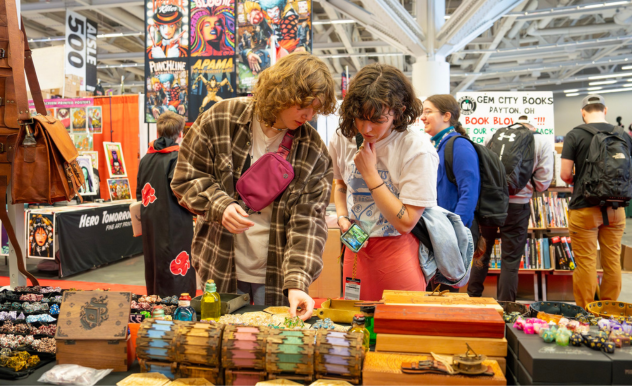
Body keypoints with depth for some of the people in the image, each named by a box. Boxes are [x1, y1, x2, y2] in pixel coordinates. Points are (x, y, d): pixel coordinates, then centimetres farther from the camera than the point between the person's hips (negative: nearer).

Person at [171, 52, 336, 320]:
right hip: (220, 270, 0)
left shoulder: (314, 151, -6)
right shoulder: (221, 119, -7)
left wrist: (297, 282, -23)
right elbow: (185, 178, 0)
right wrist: (219, 206, -18)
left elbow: (307, 219, -11)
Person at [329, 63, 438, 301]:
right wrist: (342, 216, 0)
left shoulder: (417, 150, -19)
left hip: (398, 248, -5)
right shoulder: (343, 138, -1)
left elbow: (405, 223, -19)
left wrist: (370, 173, -20)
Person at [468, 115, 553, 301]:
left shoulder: (493, 135, 8)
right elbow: (543, 181, -3)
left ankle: (472, 298, 28)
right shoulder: (543, 142, 3)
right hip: (517, 204, -2)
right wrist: (526, 186, 15)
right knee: (511, 260, 8)